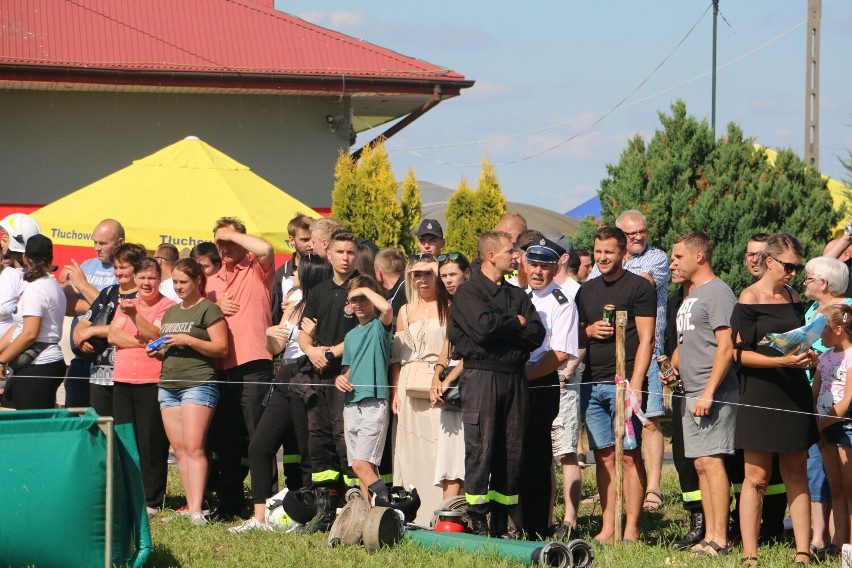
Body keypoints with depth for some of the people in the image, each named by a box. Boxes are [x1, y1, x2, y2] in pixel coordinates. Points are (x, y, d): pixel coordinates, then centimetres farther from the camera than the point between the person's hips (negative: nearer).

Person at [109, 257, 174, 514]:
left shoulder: (167, 306, 0)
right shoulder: (126, 304, 17)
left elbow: (155, 335, -15)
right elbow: (113, 335, 3)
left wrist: (134, 315, -27)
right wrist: (142, 341, -9)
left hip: (152, 382, -5)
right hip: (123, 381, 6)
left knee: (151, 444, -6)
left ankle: (151, 500, -1)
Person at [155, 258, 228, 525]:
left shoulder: (208, 309, -2)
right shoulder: (170, 313, 22)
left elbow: (221, 348, -9)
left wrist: (188, 340, -16)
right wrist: (157, 351, 10)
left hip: (198, 383, -8)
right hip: (168, 385, 8)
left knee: (194, 446, -15)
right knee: (179, 448, 2)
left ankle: (196, 510, -21)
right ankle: (190, 506, 3)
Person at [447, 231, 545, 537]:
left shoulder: (517, 295, 19)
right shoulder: (468, 291, 1)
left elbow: (537, 334, 6)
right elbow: (483, 327, -17)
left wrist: (501, 327, -6)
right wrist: (516, 323, -1)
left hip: (514, 377, 6)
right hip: (481, 376, -6)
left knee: (513, 450, 3)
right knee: (480, 448, -8)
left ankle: (501, 521, 7)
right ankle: (477, 521, -5)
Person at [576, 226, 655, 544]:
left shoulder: (639, 287, 0)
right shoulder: (587, 291, 18)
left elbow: (646, 339, -6)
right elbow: (575, 337, 25)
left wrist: (635, 384, -14)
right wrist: (589, 331, 1)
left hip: (623, 382, -6)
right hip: (592, 384, 6)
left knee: (629, 455, -7)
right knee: (604, 456, 5)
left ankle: (631, 529, -7)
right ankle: (608, 527, 5)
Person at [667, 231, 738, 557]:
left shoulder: (717, 292, -10)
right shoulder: (690, 296, 20)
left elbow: (726, 347, -16)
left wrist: (709, 392, -20)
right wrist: (672, 367, 11)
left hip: (714, 394, -10)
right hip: (691, 393, 10)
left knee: (711, 460, -12)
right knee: (701, 464, 8)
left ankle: (719, 539, -12)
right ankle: (709, 536, 10)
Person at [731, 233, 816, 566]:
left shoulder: (793, 298, 12)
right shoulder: (750, 299, -7)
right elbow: (740, 353, -11)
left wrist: (807, 357, 2)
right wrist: (784, 360, -20)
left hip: (794, 394, 6)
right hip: (760, 396, -6)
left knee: (797, 475, 5)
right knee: (757, 477, -4)